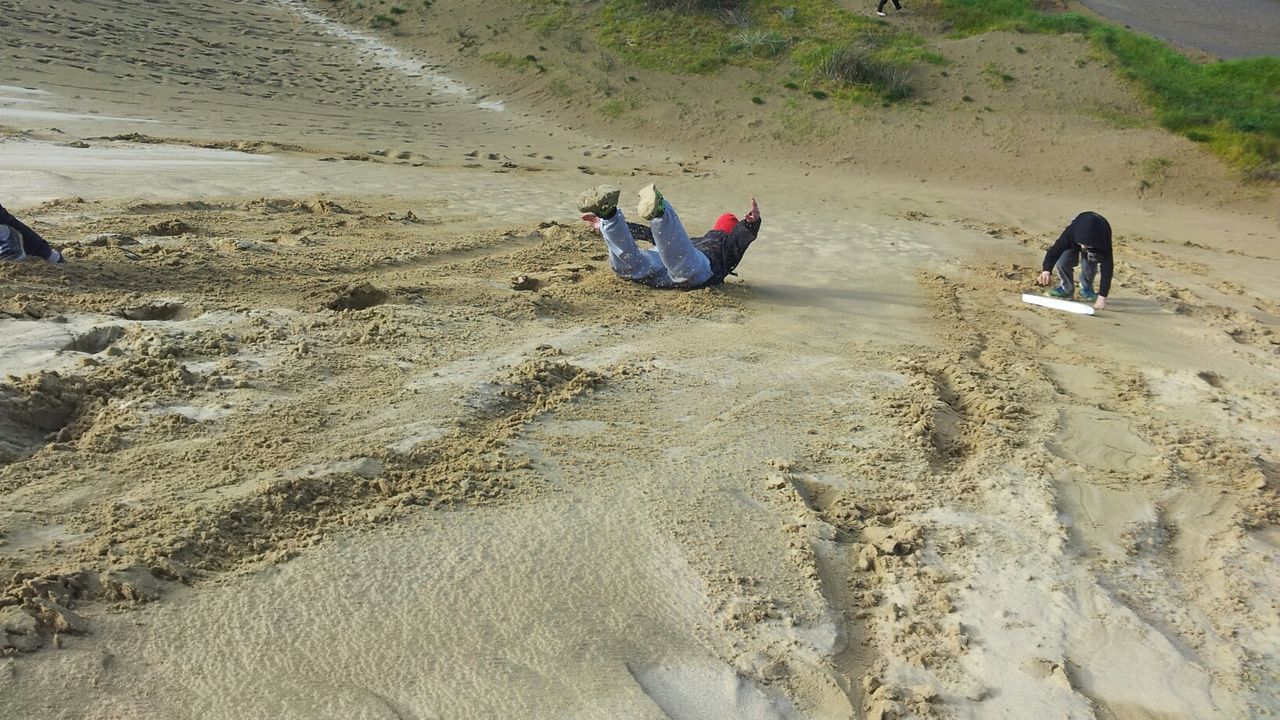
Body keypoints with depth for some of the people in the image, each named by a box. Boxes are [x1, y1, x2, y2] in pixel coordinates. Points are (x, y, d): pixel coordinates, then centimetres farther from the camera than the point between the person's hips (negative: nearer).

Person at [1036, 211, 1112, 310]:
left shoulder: (1104, 245, -42)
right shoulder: (1070, 232, -42)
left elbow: (1107, 270, -40)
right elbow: (1055, 250, -39)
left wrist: (1102, 297, -44)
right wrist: (1046, 270, -56)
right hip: (1073, 245, 1)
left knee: (1088, 266, -25)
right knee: (1061, 263, -23)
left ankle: (1086, 288, 7)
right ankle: (1066, 289, 1)